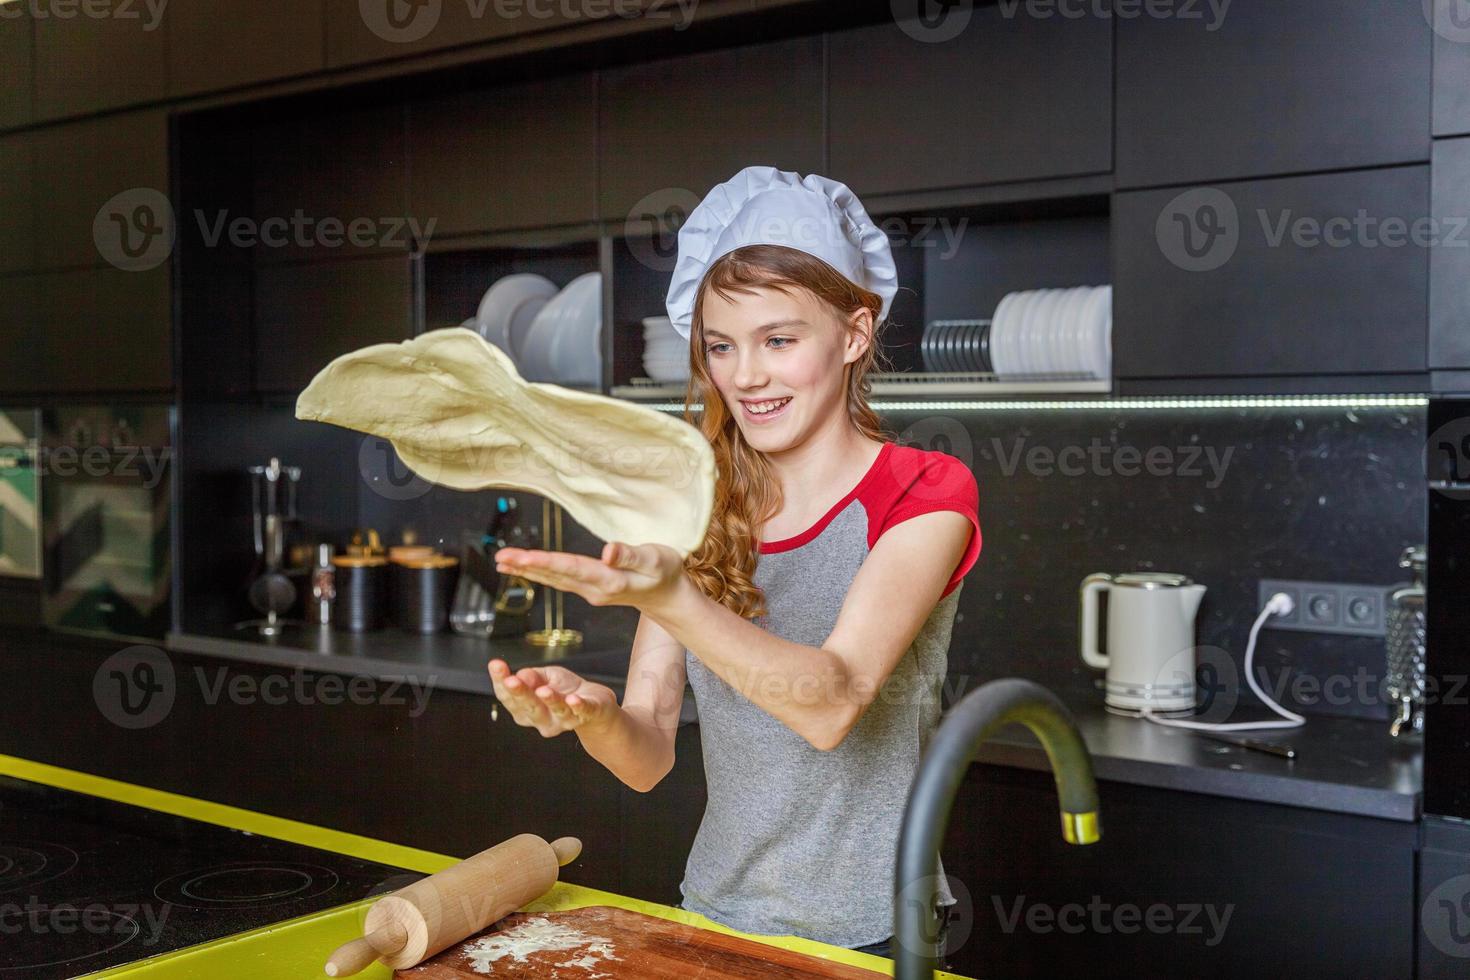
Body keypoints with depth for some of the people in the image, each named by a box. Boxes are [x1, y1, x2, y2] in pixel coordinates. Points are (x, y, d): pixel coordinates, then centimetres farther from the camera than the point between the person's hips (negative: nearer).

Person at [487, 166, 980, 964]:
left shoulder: (926, 494, -11)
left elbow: (832, 704, -26)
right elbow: (649, 756, -5)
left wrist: (667, 598, -39)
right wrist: (593, 714, -26)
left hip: (864, 933, -4)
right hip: (714, 913, 4)